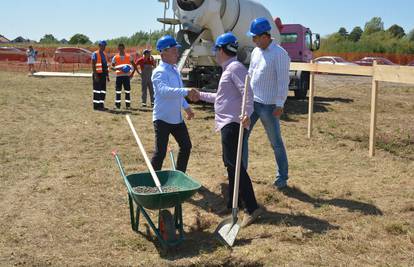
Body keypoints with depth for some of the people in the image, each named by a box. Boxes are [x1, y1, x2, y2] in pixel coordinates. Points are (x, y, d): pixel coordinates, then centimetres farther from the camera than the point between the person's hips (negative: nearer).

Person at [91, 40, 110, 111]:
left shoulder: (105, 54, 15)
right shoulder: (95, 54, -8)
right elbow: (93, 65, -13)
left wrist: (107, 76, 15)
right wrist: (95, 75, -20)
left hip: (103, 74, 7)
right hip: (97, 74, -7)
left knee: (103, 91, 8)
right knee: (97, 90, -4)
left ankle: (101, 105, 14)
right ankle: (96, 106, 0)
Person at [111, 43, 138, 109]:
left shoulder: (128, 57, 6)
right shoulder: (115, 57, 5)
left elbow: (134, 66, 9)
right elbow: (112, 67, 2)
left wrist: (132, 73, -3)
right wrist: (118, 68, -17)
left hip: (126, 75, 0)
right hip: (119, 76, 0)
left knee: (127, 91, 1)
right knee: (118, 90, 0)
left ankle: (128, 105, 7)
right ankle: (117, 105, 7)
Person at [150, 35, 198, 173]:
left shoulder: (174, 69, 10)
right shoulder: (160, 72, -19)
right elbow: (164, 90, -38)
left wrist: (186, 106, 23)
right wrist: (186, 91, -46)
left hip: (177, 118, 9)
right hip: (162, 118, -9)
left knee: (186, 146, 16)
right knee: (160, 151, -6)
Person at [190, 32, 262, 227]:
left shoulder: (235, 68, -11)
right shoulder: (228, 69, 21)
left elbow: (247, 92, -26)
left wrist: (247, 113, -39)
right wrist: (201, 96, 34)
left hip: (232, 124, -11)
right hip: (227, 123, 11)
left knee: (234, 164, -13)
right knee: (230, 163, 17)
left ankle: (252, 208, -12)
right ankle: (232, 204, 28)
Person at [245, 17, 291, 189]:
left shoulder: (280, 54, -13)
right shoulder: (256, 51, 10)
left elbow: (283, 81, -16)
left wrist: (279, 105, -19)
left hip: (268, 105, -7)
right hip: (251, 102, 7)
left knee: (276, 142, 4)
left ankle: (282, 177, 18)